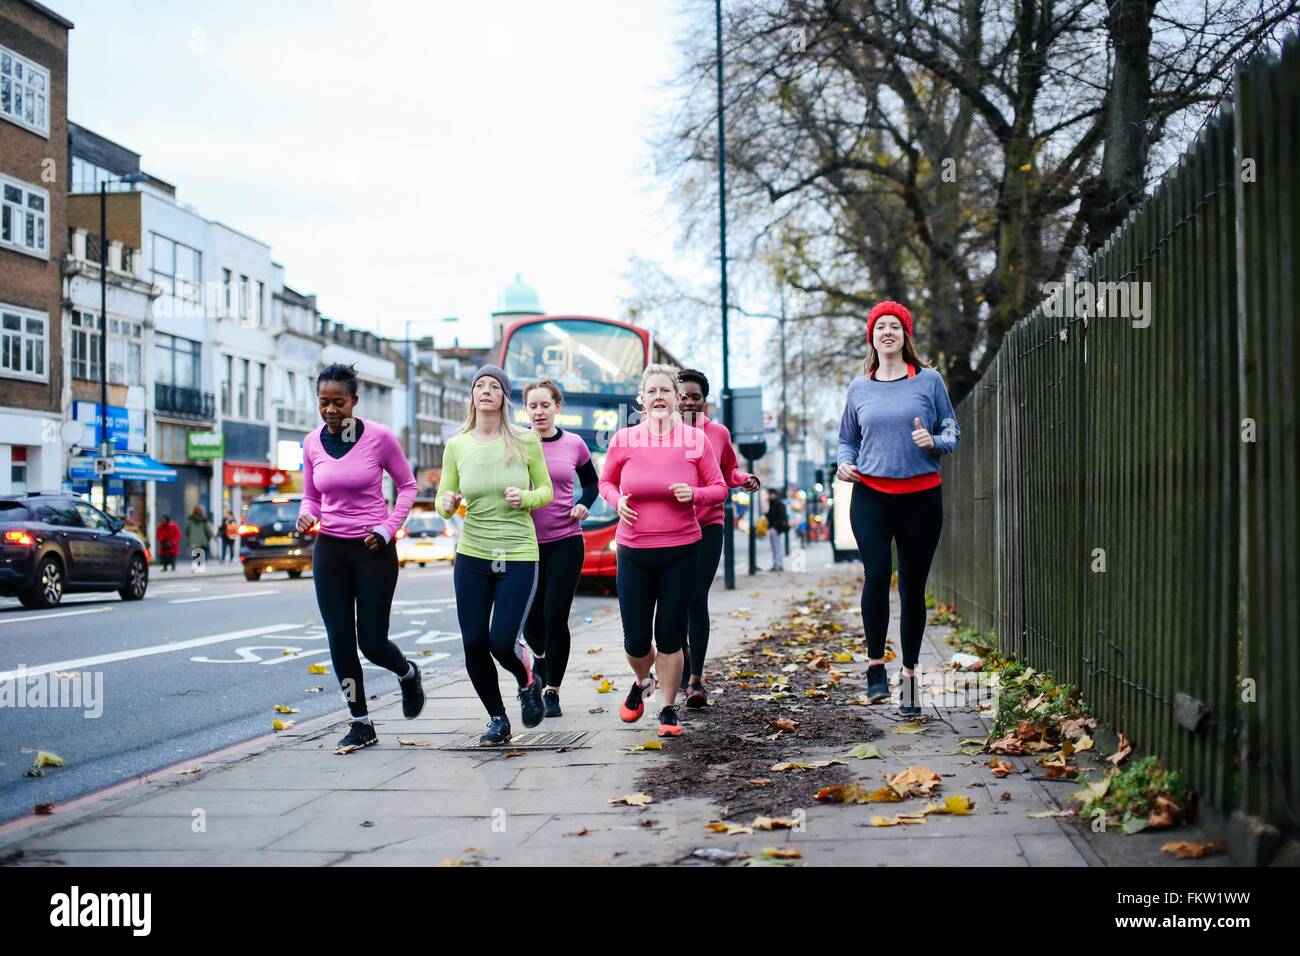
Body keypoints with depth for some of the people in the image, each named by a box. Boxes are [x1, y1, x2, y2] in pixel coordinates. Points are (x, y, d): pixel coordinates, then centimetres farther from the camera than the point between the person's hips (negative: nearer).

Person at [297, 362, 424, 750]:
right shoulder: (312, 444, 3)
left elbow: (407, 486, 2)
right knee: (340, 641, 1)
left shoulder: (378, 437, -9)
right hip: (329, 550, 4)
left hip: (373, 550, -4)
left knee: (372, 643, -2)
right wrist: (305, 515, -8)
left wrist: (388, 529, -9)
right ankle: (361, 724, 13)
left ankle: (409, 675, 32)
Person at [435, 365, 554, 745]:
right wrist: (446, 504, -17)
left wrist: (527, 498, -15)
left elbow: (546, 490, 7)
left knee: (502, 642, -10)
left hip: (519, 557, -2)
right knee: (474, 644, 0)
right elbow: (444, 503, 6)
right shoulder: (456, 446, 2)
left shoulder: (526, 441, -3)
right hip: (471, 557, 2)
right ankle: (497, 719, 22)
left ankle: (528, 682, 26)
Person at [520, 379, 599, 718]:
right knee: (531, 618, 8)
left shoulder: (574, 444, 2)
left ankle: (552, 691, 9)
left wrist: (583, 505, -1)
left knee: (555, 617, -6)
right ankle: (540, 655, 44)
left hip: (565, 541, 0)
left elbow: (592, 482, 18)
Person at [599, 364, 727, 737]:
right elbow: (606, 482, 13)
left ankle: (668, 709, 20)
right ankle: (641, 682, 38)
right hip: (633, 553, 1)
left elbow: (719, 488, 5)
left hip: (681, 552, -1)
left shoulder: (696, 440, -3)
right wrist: (617, 501, -8)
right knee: (636, 639, 4)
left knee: (671, 635, 2)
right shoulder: (623, 440, -2)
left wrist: (694, 494, -15)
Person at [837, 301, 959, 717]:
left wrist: (933, 440, -15)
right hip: (871, 495, 1)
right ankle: (875, 664, -1)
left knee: (913, 586, 3)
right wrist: (845, 463, -1)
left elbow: (952, 432, 7)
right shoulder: (859, 388, 10)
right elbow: (847, 439, 19)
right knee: (876, 575, -16)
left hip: (921, 495, -1)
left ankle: (909, 675, 14)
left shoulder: (929, 380, 4)